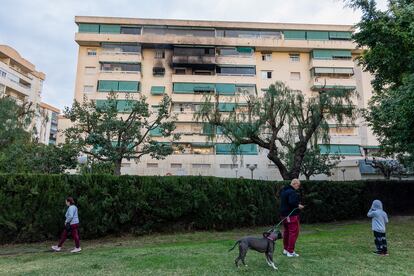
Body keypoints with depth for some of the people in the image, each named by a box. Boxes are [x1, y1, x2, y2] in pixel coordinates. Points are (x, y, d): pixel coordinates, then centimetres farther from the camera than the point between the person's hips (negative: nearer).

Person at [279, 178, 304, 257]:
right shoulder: (292, 192, -18)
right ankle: (290, 251, 0)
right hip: (292, 215, -10)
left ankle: (285, 249, 28)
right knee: (293, 232, -2)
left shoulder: (283, 190, 13)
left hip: (284, 214, 10)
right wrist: (298, 206, -12)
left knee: (286, 232, 18)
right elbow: (292, 202, -30)